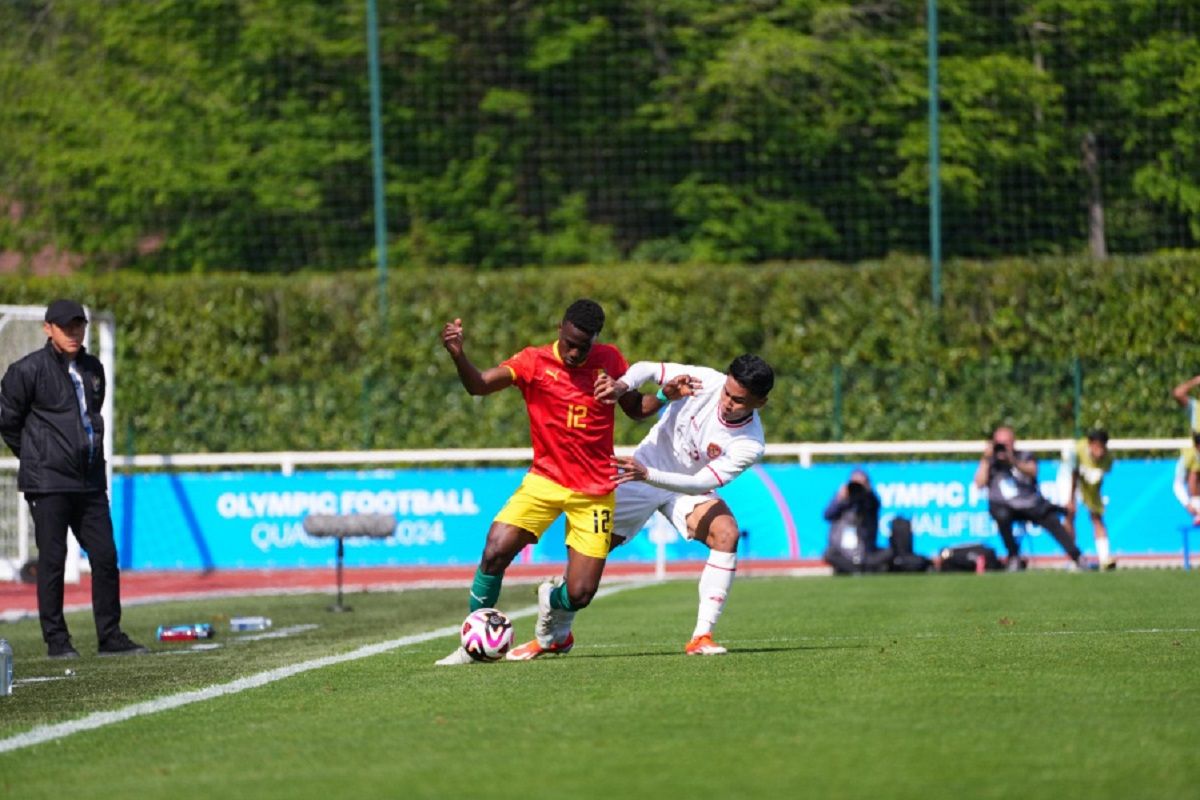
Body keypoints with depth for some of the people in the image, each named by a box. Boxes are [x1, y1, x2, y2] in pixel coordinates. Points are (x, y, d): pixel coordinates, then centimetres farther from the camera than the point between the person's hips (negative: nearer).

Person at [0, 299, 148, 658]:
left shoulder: (92, 369, 12)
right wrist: (36, 459, 6)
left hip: (91, 480, 6)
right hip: (48, 483, -6)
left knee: (105, 557, 5)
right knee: (52, 560, -2)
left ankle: (111, 637, 11)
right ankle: (56, 639, 4)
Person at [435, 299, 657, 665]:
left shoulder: (609, 360, 0)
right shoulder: (534, 362, -8)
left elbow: (636, 410, 13)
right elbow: (479, 385, -21)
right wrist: (458, 356, -42)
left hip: (595, 491, 1)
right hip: (546, 480, -1)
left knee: (580, 594, -6)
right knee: (495, 551, -23)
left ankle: (553, 607, 34)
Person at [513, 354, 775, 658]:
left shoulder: (749, 445, -27)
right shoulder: (705, 381, -25)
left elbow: (701, 483, -32)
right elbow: (646, 369, -14)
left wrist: (647, 475, -43)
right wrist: (623, 385, -35)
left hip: (689, 490, 0)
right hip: (641, 469, 0)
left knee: (727, 534, -28)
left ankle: (702, 636, -24)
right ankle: (552, 634, 20)